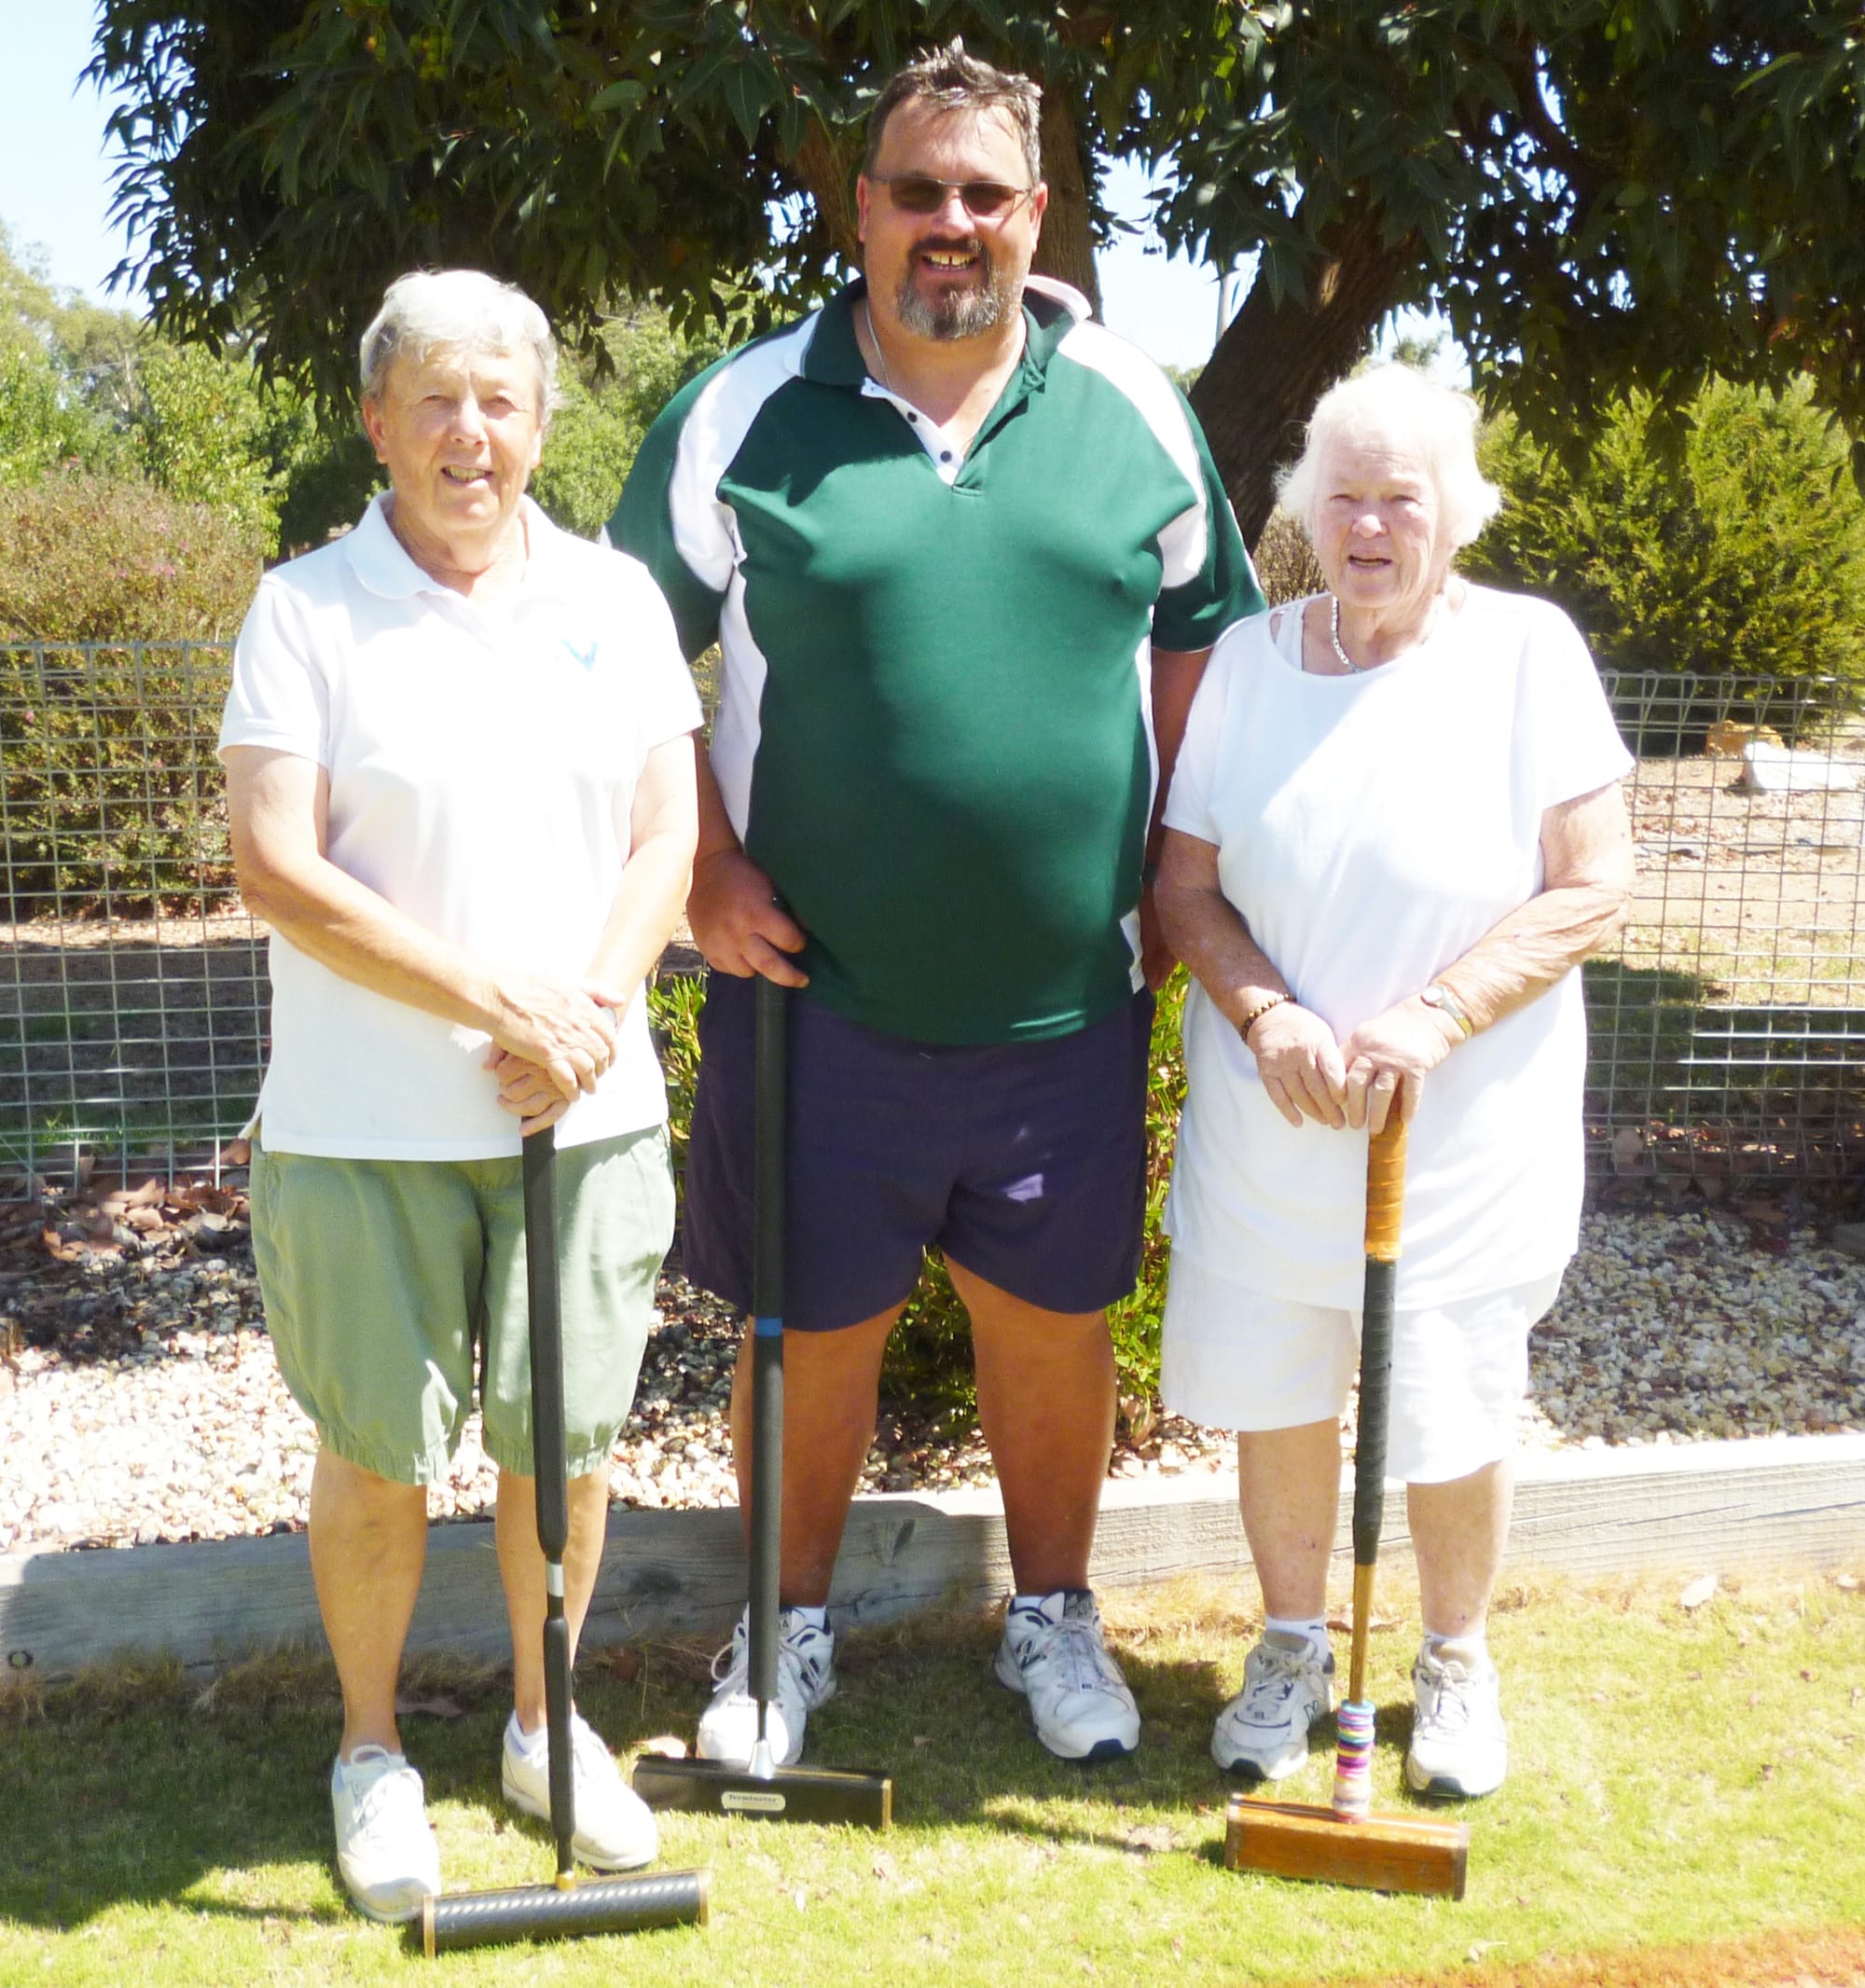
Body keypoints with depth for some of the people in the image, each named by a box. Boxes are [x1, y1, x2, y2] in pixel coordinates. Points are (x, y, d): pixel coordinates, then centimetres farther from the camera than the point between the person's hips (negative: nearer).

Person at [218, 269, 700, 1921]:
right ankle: (372, 1749, 32)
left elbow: (666, 836, 5)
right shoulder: (307, 608, -3)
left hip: (589, 1110, 3)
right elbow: (279, 868, -11)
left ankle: (546, 1722, 35)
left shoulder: (617, 598, 7)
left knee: (570, 1434, 12)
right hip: (365, 1125, -3)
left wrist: (592, 1012, -11)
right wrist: (502, 1009, -16)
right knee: (379, 1455, 8)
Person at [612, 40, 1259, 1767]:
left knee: (1054, 1320, 15)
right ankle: (791, 1629, 36)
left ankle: (1052, 1616, 38)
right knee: (812, 1330, 12)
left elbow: (1201, 637, 12)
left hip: (1066, 997, 2)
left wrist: (1175, 870, 5)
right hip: (814, 994, -1)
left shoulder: (1133, 409, 3)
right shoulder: (746, 413, -3)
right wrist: (707, 873, -5)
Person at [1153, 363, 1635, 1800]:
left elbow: (1591, 888, -10)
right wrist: (1267, 1019, -14)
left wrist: (1428, 1021, -20)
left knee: (1453, 1419, 10)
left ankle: (1458, 1661, 36)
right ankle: (1293, 1646, 37)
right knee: (1274, 1396, 12)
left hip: (1470, 1131, -2)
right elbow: (1186, 883, 3)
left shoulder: (1527, 651, -7)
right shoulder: (1250, 658, 2)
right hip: (1270, 1125, 3)